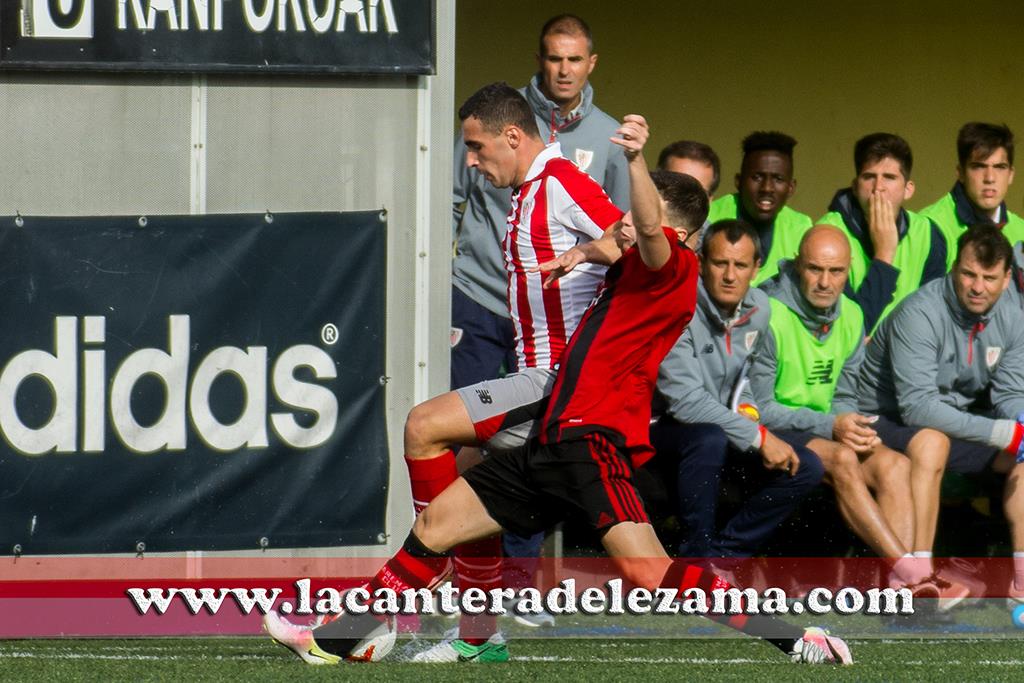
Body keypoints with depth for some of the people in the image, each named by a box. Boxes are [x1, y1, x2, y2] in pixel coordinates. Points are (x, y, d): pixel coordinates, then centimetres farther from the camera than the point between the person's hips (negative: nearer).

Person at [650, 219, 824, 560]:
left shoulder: (758, 308, 2)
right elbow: (685, 400, -27)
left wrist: (747, 410, 0)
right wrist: (758, 436, -26)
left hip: (723, 431, 7)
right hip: (661, 428, -7)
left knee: (806, 467, -9)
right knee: (709, 439, -39)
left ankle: (724, 551, -5)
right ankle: (698, 549, -22)